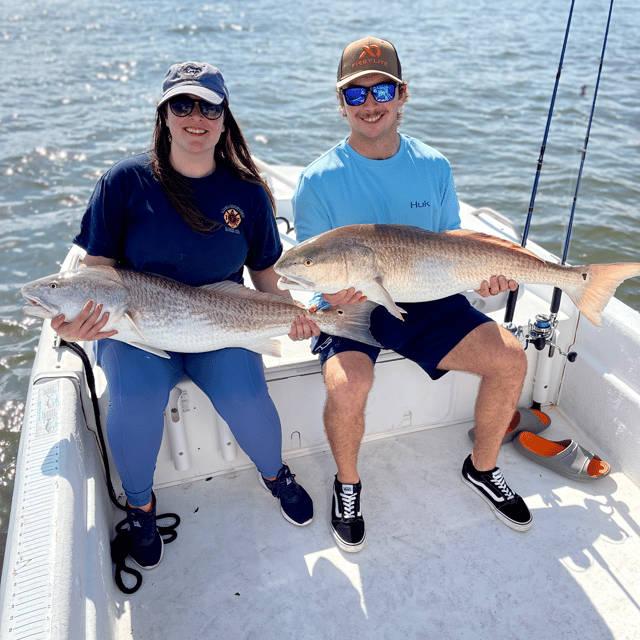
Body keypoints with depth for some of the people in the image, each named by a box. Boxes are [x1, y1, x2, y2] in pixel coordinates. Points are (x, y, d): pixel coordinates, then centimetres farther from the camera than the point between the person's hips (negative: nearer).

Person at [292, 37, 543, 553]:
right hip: (348, 308, -3)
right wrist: (335, 289, -28)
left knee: (510, 359, -13)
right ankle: (348, 484, 3)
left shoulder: (434, 167, 4)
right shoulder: (319, 180, -7)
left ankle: (483, 468, 16)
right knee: (348, 385, -33)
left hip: (424, 302, 4)